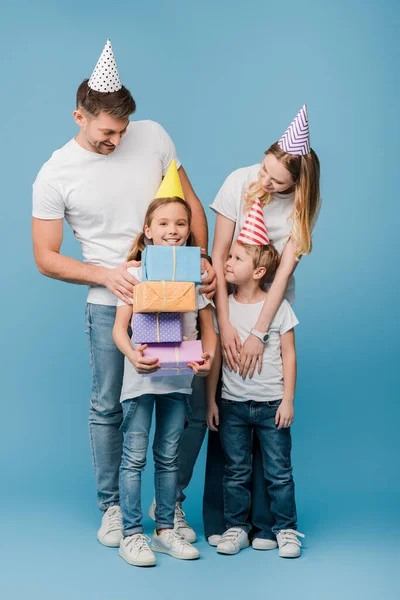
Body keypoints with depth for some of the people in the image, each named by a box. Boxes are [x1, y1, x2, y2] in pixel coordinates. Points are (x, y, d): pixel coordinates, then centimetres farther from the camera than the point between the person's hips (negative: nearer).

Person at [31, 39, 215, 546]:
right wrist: (106, 275, -15)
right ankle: (111, 506, 26)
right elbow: (46, 258, -2)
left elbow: (191, 203, 9)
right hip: (110, 305, -2)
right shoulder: (55, 175, -7)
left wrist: (201, 259, -4)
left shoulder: (151, 136, -1)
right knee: (108, 407, 7)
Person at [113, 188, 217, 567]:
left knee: (168, 457, 12)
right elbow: (120, 327, -8)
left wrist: (207, 358, -14)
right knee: (134, 457, 0)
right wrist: (133, 355, -28)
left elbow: (207, 327, 6)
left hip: (178, 379, 3)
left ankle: (165, 530, 22)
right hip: (140, 378, -3)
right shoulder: (136, 273, -2)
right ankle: (131, 534, 9)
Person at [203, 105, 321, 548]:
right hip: (228, 304, 0)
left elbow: (285, 269, -13)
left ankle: (264, 522, 6)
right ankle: (219, 520, 8)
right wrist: (225, 326, -15)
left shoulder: (305, 204, -7)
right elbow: (218, 255, -9)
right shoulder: (240, 182, -9)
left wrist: (259, 333, -19)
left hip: (273, 311, 0)